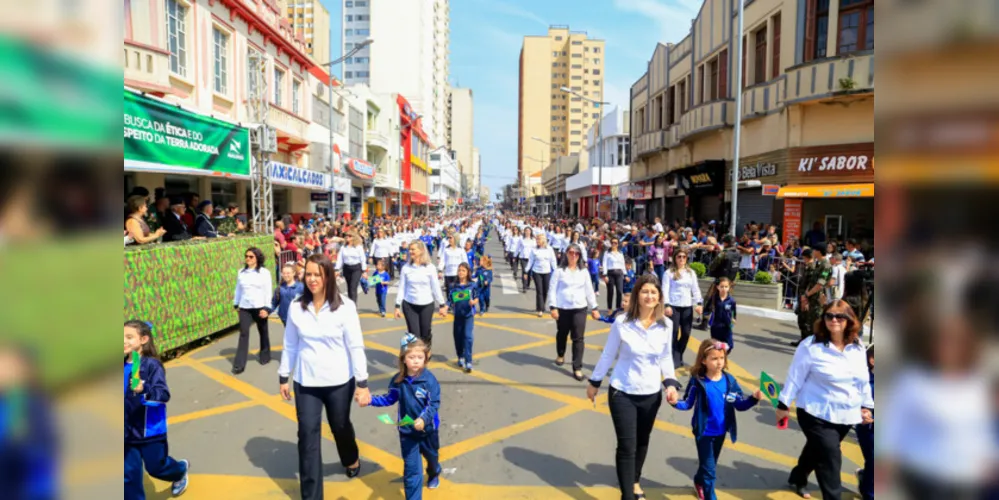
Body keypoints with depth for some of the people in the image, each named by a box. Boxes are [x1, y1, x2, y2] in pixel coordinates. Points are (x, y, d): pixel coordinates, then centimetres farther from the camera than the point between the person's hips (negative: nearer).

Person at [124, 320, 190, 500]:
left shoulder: (152, 365, -19)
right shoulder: (124, 366, -3)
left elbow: (164, 395, -26)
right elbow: (126, 395, 14)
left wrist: (144, 390, -41)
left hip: (150, 429, -4)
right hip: (128, 430, 5)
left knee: (156, 467, 14)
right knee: (129, 473, 7)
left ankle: (181, 469, 46)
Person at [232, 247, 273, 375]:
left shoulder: (264, 272, -6)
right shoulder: (241, 272, 6)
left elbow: (268, 291, -8)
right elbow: (238, 289, 13)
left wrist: (266, 308, -12)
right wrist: (236, 304, 14)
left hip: (259, 307, -2)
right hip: (245, 308, 2)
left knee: (263, 332, 13)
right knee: (243, 334, -4)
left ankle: (265, 356, 33)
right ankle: (239, 365, -4)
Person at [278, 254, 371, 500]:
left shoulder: (345, 307, -14)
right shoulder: (296, 308, -5)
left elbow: (356, 346, -12)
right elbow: (290, 346, 5)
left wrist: (362, 382, -11)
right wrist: (284, 377, 10)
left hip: (339, 381, -1)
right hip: (306, 382, 2)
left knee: (341, 426, 19)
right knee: (308, 434, 1)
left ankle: (352, 460, 51)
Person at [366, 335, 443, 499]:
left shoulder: (429, 380, -23)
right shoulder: (398, 380, -12)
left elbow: (434, 404, -22)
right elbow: (390, 399, 3)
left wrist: (424, 419, -38)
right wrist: (371, 400, -8)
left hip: (428, 428, 0)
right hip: (407, 431, 1)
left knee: (431, 456, 28)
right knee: (411, 468, 1)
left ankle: (434, 474, 62)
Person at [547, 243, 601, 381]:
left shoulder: (583, 272, 7)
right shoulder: (560, 271, -2)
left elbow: (589, 290, 9)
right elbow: (553, 290, -5)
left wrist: (594, 307, 5)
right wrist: (553, 307, -13)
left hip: (580, 309, 1)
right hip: (562, 308, -1)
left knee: (578, 338, -4)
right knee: (562, 334, 17)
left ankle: (577, 368, 0)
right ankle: (560, 355, 44)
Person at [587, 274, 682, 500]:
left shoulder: (666, 325, -6)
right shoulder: (622, 322, -16)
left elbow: (666, 358, 5)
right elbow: (607, 355, -5)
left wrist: (670, 383, -8)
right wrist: (594, 383, 3)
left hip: (651, 395, 4)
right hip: (622, 393, -3)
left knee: (642, 442, 20)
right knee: (627, 446, -2)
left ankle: (635, 482, 45)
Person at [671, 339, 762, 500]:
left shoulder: (729, 380, -10)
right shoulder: (697, 381, -19)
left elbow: (740, 405, -6)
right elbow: (688, 404, -13)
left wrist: (754, 398, -23)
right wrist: (676, 402, -32)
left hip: (721, 432, 5)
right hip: (704, 432, -5)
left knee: (710, 465, 25)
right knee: (709, 470, -1)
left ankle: (699, 482, 54)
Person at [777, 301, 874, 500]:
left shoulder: (858, 348, 1)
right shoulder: (811, 345, -16)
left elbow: (864, 380, 13)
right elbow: (795, 377, -11)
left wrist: (866, 406, 14)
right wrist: (784, 404, -9)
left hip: (846, 416, 6)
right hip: (817, 414, -6)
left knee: (817, 451, 21)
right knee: (830, 458, -10)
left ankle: (797, 480, 45)